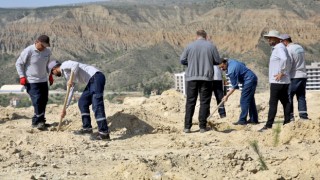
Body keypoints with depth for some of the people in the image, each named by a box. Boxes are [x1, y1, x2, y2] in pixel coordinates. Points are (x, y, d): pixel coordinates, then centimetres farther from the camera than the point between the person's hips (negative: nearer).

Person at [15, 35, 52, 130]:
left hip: (43, 80, 6)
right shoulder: (28, 51, -15)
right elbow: (18, 63, -7)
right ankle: (38, 121, -7)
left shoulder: (48, 52, 2)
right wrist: (22, 76, -12)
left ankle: (39, 121, 19)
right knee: (37, 101, -14)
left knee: (44, 101, 7)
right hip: (31, 81, -6)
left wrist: (50, 75, 17)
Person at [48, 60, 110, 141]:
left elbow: (75, 65, -19)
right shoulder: (66, 74, 29)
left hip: (96, 77, -10)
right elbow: (70, 91, 34)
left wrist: (70, 80, -13)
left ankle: (104, 133, -19)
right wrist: (64, 108, 38)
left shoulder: (64, 65, 2)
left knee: (96, 106, -15)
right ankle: (87, 128, 21)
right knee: (82, 103, 15)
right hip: (91, 81, 10)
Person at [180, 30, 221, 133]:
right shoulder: (211, 46, 1)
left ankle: (187, 127, 2)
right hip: (206, 78, -1)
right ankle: (202, 127, 3)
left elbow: (182, 60, 4)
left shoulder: (190, 46, 1)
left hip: (192, 77, 1)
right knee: (204, 102, 5)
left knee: (190, 102, 5)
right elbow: (217, 61, 4)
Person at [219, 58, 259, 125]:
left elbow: (234, 86, -18)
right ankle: (254, 119, 16)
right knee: (250, 100, 13)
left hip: (249, 81, -10)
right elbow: (243, 64, 21)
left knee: (244, 101, -9)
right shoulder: (230, 61, 3)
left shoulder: (231, 70, -25)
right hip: (253, 78, 10)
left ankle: (242, 120, -9)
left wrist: (227, 96, -12)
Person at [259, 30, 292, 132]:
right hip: (283, 81, 10)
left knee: (273, 103, -9)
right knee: (285, 102, 10)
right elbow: (288, 61, 25)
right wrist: (285, 72, 16)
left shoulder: (279, 48, -13)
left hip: (277, 81, -10)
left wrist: (281, 73, -26)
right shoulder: (277, 48, 18)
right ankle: (287, 122, 14)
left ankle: (269, 125, -9)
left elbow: (284, 59, -32)